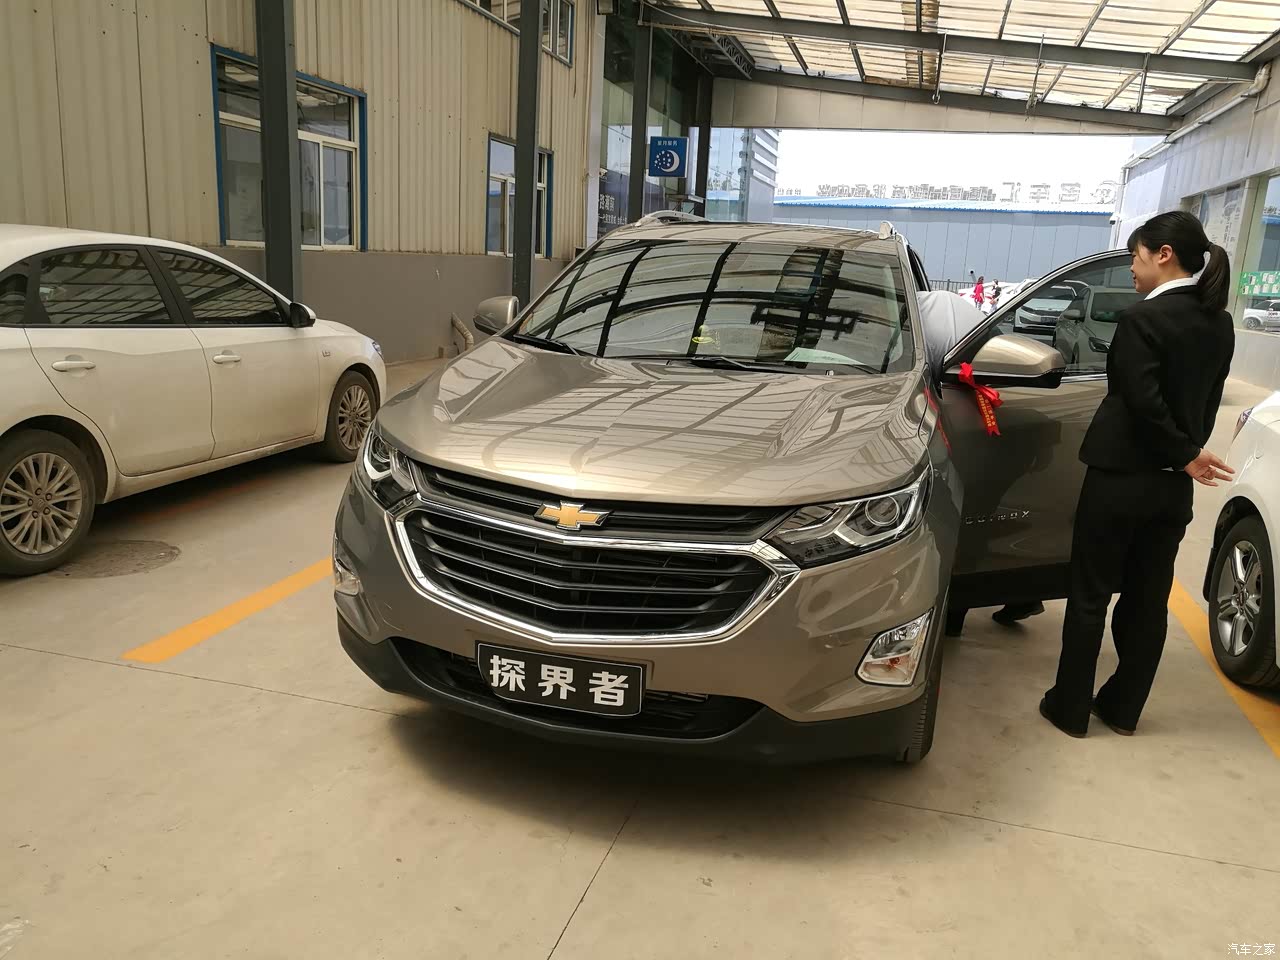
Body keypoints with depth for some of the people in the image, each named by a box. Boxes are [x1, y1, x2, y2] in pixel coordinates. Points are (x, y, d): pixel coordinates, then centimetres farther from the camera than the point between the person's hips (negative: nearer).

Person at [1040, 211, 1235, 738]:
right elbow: (1206, 400, 9)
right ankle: (1122, 709, 27)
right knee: (1148, 600, 15)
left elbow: (1144, 403, -21)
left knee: (1090, 596, 6)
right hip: (1173, 485, 7)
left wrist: (1184, 454, -9)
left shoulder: (1142, 319, -17)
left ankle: (1070, 709, 16)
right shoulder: (1219, 324, 7)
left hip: (1121, 477, -7)